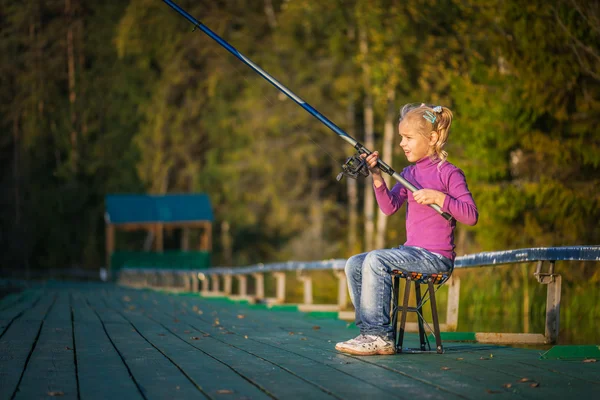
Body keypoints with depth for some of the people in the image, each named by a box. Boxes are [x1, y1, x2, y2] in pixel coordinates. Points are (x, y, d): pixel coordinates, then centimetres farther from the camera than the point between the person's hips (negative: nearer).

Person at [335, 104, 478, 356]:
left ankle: (379, 336, -21)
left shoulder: (448, 173, -6)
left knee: (376, 259, -26)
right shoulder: (408, 173, 16)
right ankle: (369, 331, -3)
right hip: (411, 250, 8)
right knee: (354, 264, -4)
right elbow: (390, 207, 5)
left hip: (437, 256, -8)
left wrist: (439, 197, -22)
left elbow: (471, 216, -12)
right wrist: (377, 177, -7)